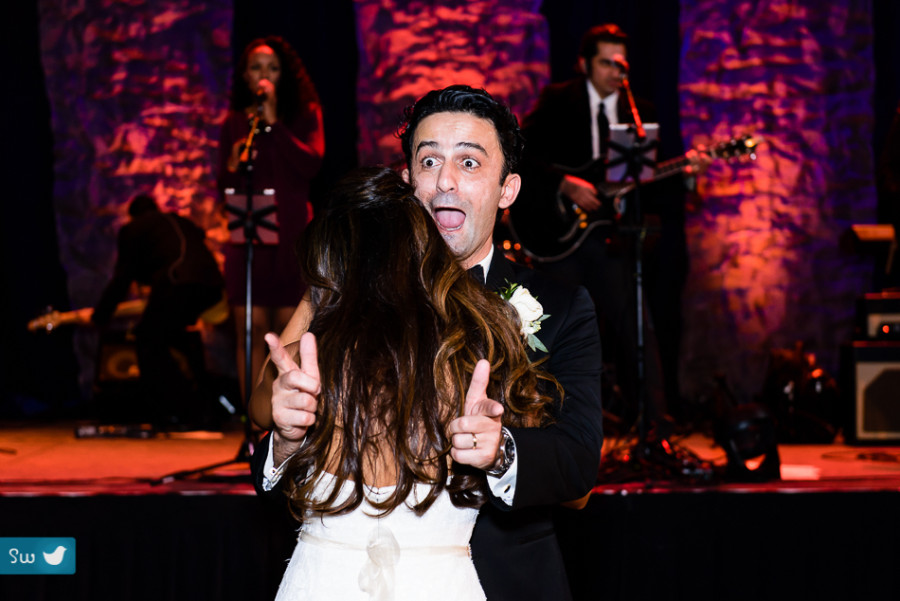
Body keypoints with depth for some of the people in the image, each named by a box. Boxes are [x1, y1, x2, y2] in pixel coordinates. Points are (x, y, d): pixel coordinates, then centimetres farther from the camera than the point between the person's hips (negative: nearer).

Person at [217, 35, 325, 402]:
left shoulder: (305, 114, 8)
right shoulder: (234, 121, 13)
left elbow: (312, 164, -9)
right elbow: (222, 188, 14)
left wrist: (274, 123, -10)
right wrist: (232, 169, -8)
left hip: (292, 234, -1)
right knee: (251, 329, -5)